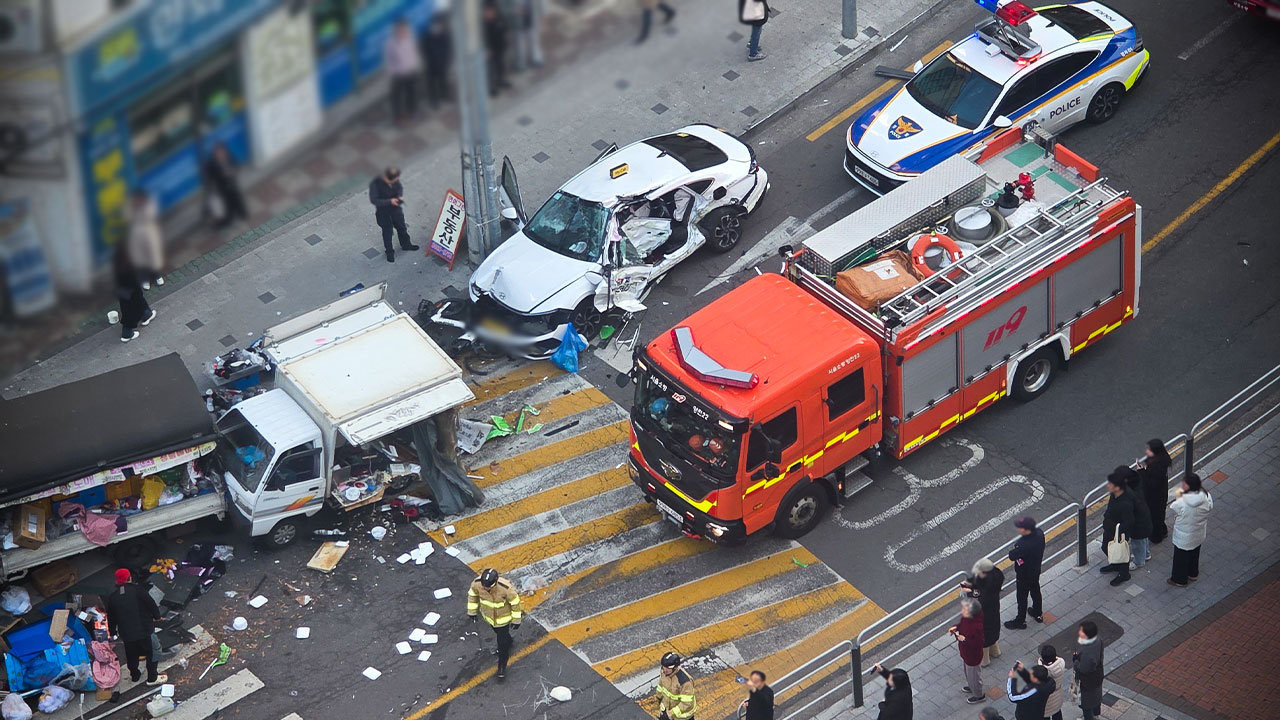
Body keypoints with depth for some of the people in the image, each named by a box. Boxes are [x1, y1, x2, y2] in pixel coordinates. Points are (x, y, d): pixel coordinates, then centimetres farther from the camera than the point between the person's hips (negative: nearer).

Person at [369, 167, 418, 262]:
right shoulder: (375, 184, -33)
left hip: (396, 208, 5)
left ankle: (406, 245, 49)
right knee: (387, 231, 14)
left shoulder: (395, 180, -18)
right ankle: (389, 252, 36)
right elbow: (373, 200, -28)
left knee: (401, 227, 23)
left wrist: (400, 196, -19)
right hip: (383, 211, -5)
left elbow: (399, 187, 2)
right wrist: (389, 201, -34)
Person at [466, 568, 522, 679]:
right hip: (488, 615, 4)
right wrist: (471, 611, 4)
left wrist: (516, 620, -11)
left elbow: (515, 602, -23)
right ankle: (508, 642, 64)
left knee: (502, 644, 3)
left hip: (503, 618, -4)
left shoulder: (505, 588, -41)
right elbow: (472, 594, -7)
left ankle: (502, 667, 27)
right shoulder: (477, 583, -31)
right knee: (498, 633, 31)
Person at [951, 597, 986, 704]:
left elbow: (980, 643, -31)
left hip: (973, 655, -8)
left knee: (973, 674, 17)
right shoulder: (965, 617, -15)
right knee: (967, 671, 32)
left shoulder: (977, 626, -40)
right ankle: (971, 686, 60)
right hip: (965, 651, 8)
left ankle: (978, 695, 42)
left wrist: (965, 639, -35)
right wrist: (956, 627, -11)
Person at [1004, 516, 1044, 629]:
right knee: (1035, 592, 28)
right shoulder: (1039, 533, -17)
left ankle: (1020, 621, 33)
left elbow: (1012, 556, -32)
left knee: (1022, 598, 14)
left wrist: (1012, 550, -12)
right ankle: (1038, 614, 50)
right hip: (1036, 570, 8)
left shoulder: (1024, 545, -42)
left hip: (1024, 575, -8)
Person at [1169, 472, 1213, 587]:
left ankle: (1180, 580, 39)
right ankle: (1193, 574, 52)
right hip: (1198, 534, 5)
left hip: (1184, 537, -5)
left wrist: (1178, 496, -6)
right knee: (1194, 555, 30)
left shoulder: (1182, 503, -36)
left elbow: (1173, 509, -16)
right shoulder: (1206, 497, -23)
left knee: (1181, 558, 20)